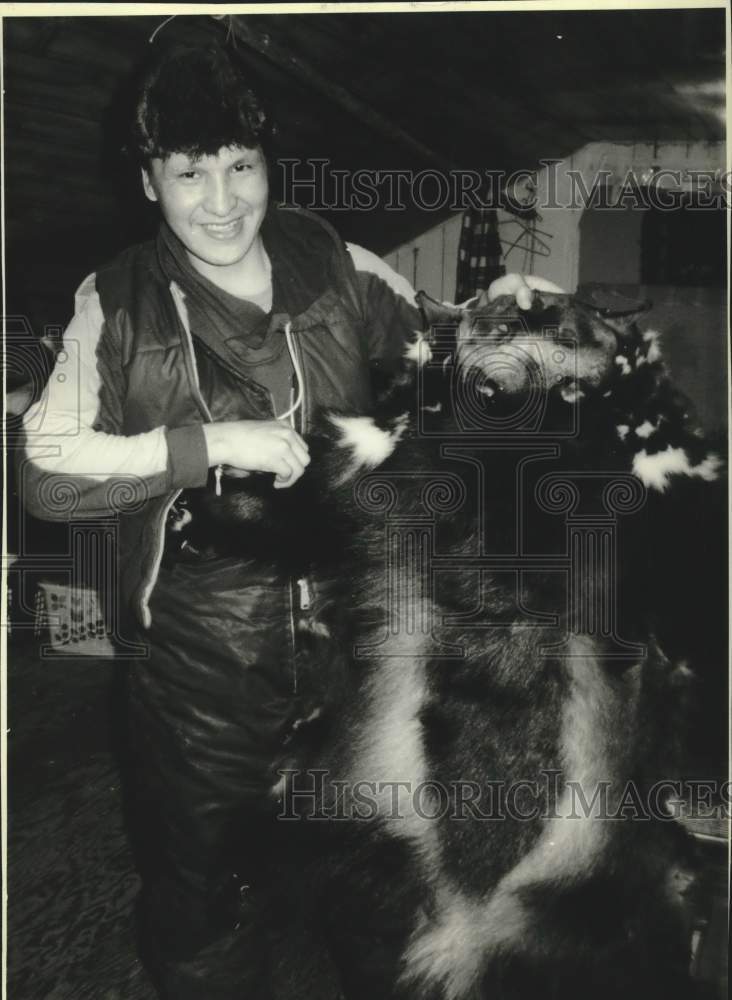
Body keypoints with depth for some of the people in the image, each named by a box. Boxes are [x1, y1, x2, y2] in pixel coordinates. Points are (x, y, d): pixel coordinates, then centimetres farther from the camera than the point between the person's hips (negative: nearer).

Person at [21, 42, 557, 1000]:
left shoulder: (331, 263, -2)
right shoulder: (118, 304, -8)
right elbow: (44, 468, -17)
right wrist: (208, 443, -24)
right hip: (202, 659, -2)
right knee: (204, 898, 18)